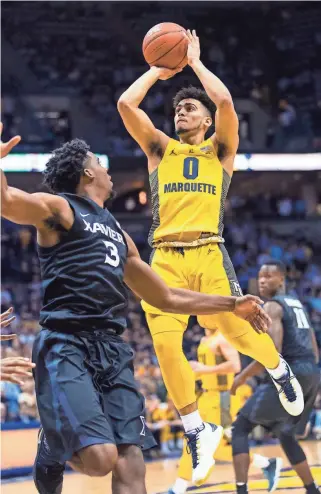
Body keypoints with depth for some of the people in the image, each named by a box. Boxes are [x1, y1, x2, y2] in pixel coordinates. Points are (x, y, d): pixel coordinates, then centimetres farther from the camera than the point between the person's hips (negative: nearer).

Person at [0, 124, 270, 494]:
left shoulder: (118, 234, 27)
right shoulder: (59, 208, 4)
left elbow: (166, 298, 35)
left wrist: (232, 304, 34)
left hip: (113, 350, 7)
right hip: (65, 346, -7)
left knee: (130, 463, -5)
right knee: (100, 457, -21)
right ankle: (51, 449, 13)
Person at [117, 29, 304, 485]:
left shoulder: (219, 150, 13)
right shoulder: (160, 149, 19)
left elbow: (225, 101, -6)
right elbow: (126, 104, 6)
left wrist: (195, 62, 7)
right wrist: (160, 69, 15)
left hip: (207, 254, -2)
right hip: (165, 259, 2)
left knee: (236, 330, -10)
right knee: (165, 345, -12)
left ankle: (280, 371, 25)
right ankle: (198, 432, 2)